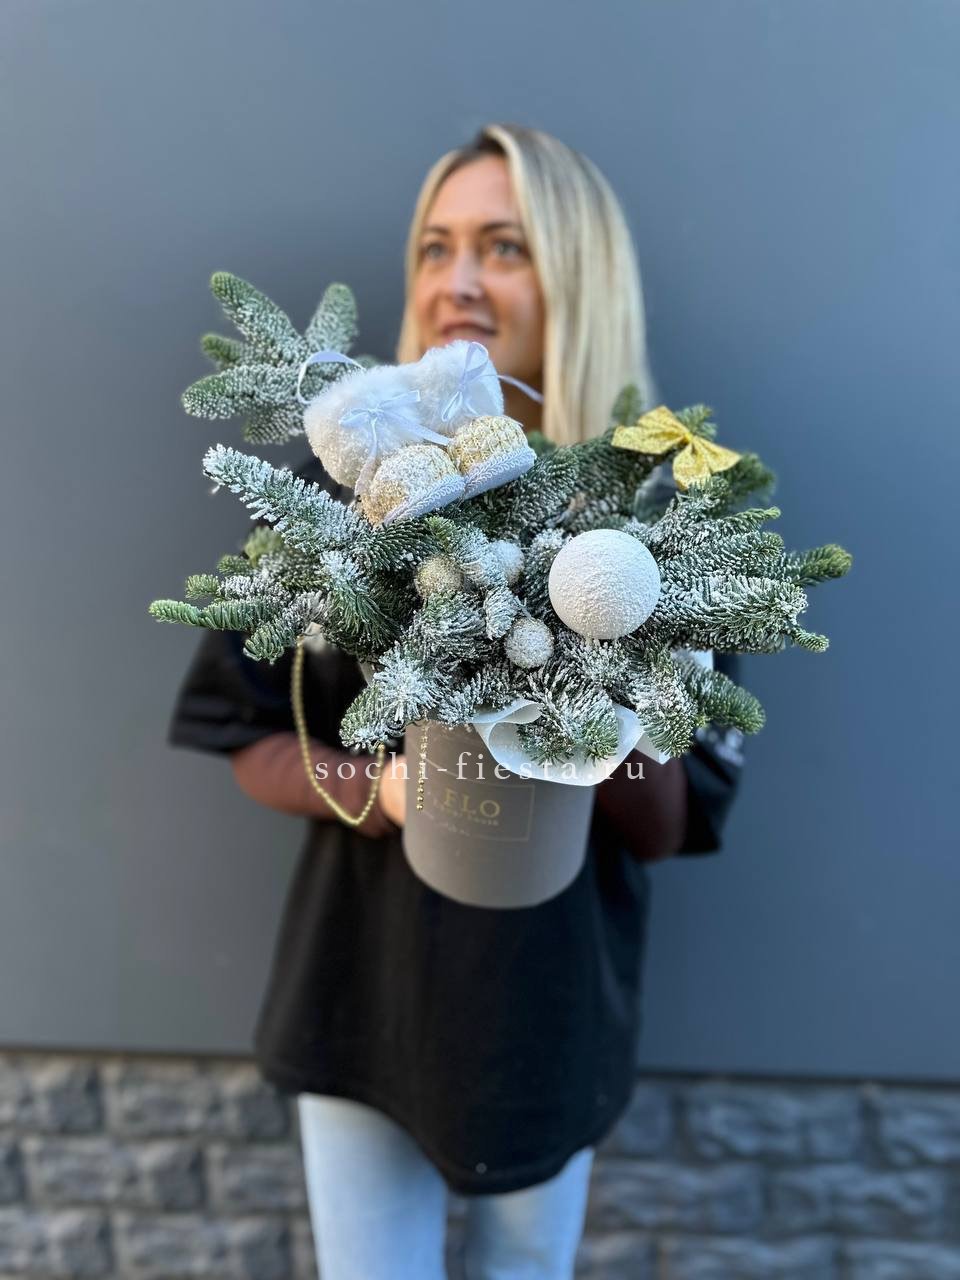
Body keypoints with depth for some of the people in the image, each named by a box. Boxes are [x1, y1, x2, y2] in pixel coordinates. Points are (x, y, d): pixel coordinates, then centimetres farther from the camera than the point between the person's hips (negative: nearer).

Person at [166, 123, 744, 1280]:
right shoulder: (340, 492, -11)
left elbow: (667, 829, -9)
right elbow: (245, 730, -4)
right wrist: (368, 787, -23)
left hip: (554, 998, 1)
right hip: (366, 983, 0)